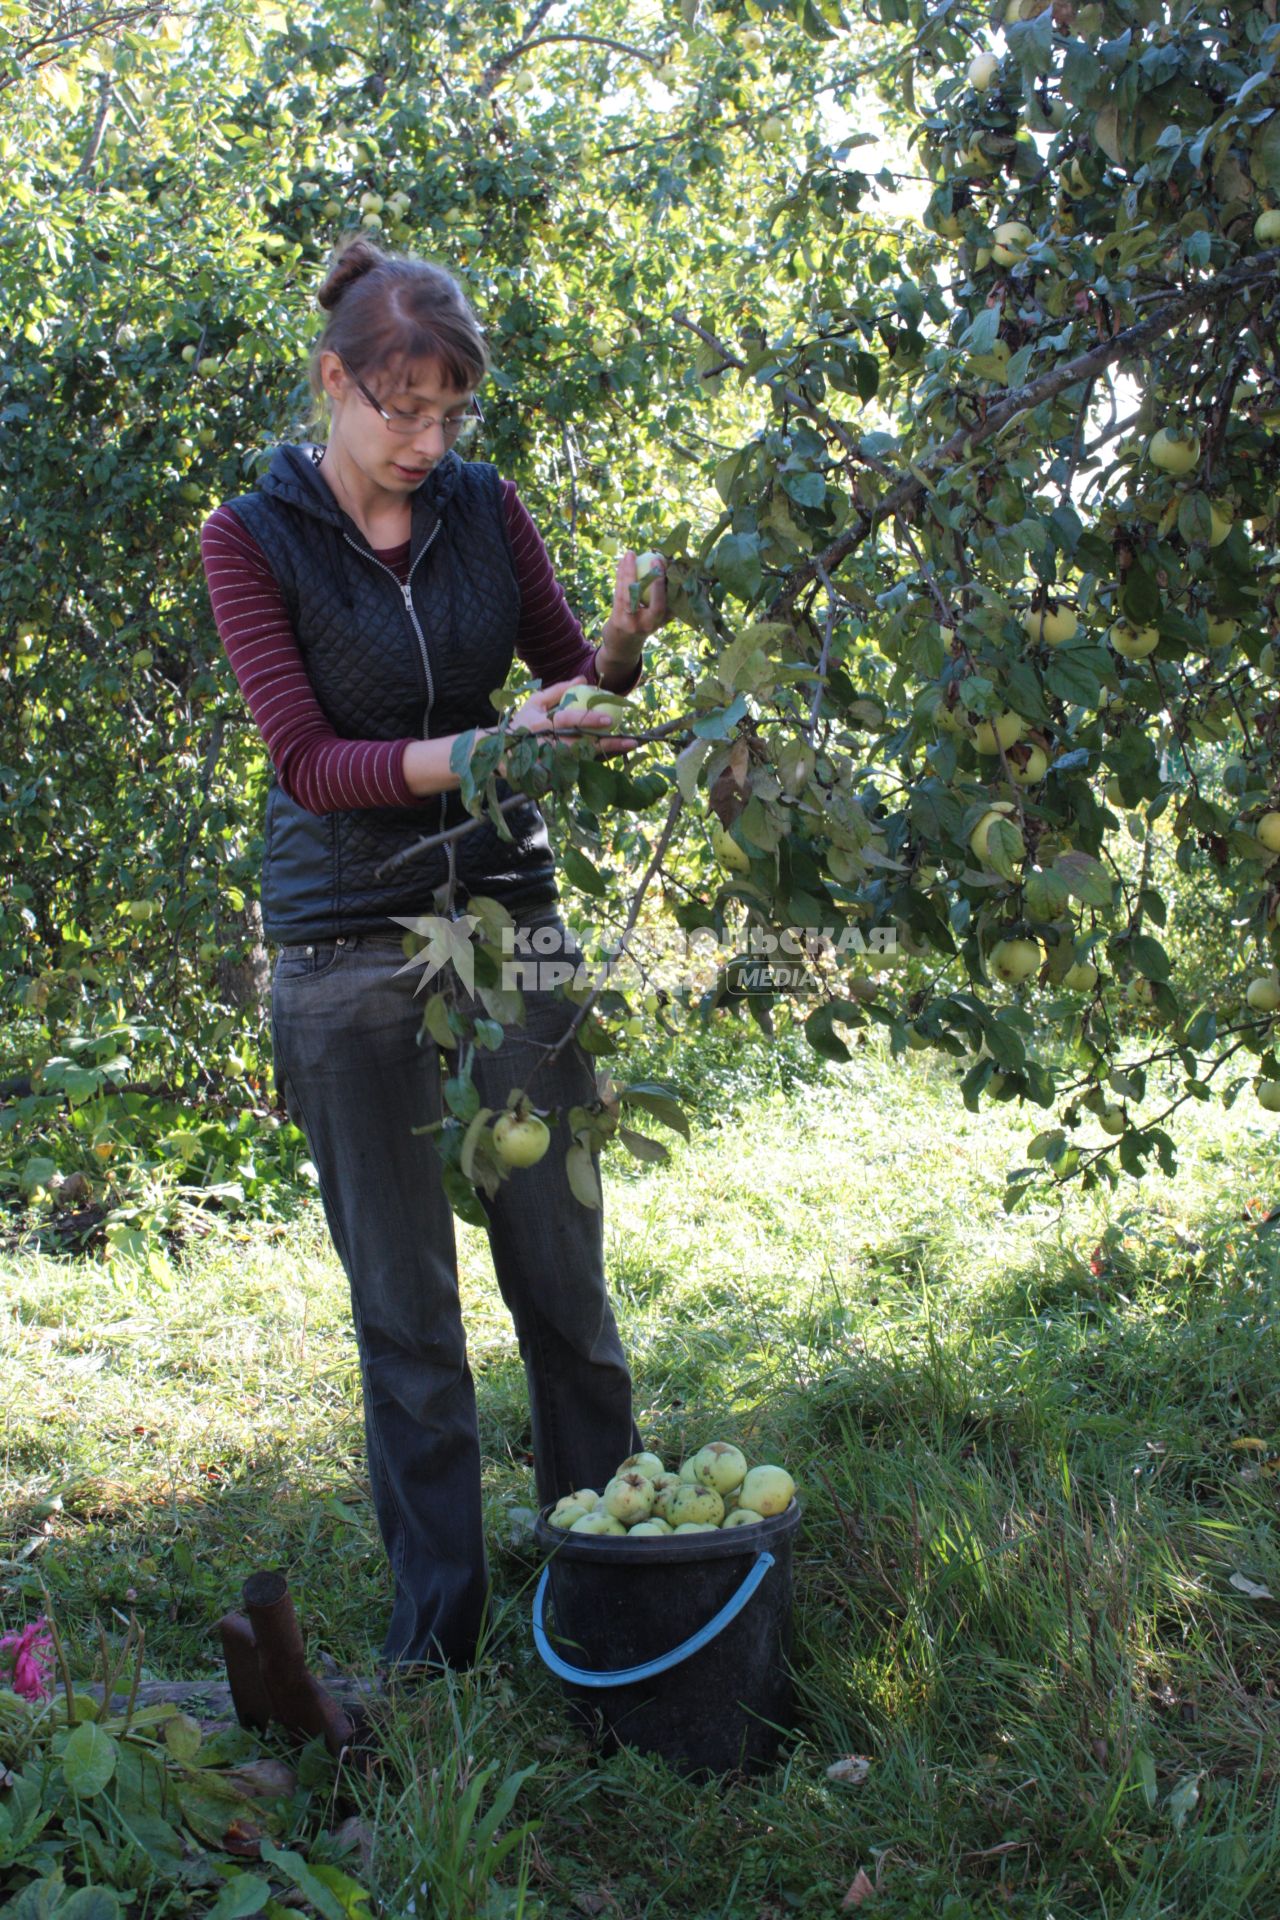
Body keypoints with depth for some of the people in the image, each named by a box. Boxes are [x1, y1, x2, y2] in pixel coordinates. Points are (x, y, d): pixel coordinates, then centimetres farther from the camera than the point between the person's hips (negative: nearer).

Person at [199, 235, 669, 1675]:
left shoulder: (484, 505, 5)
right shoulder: (252, 536, -4)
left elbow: (568, 674, 12)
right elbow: (305, 760, -12)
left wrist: (620, 646, -12)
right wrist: (480, 753, -26)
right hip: (346, 949, -2)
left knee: (563, 1272, 6)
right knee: (403, 1302, 6)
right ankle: (437, 1628, 20)